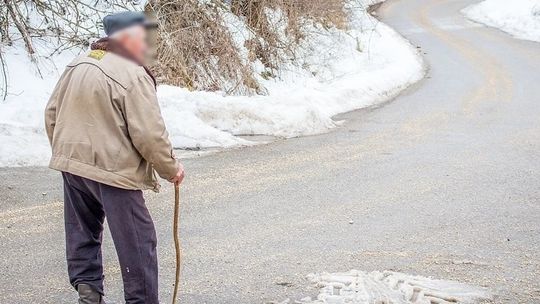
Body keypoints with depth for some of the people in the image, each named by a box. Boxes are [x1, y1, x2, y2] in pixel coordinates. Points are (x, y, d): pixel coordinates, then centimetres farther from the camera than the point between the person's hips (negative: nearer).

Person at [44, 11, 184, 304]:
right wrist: (171, 168, -3)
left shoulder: (76, 66, 8)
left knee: (83, 232, 21)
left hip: (72, 163, 8)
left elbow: (52, 114, 15)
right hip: (113, 170, -8)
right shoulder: (133, 76, -16)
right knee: (137, 240, 3)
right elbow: (149, 134, -17)